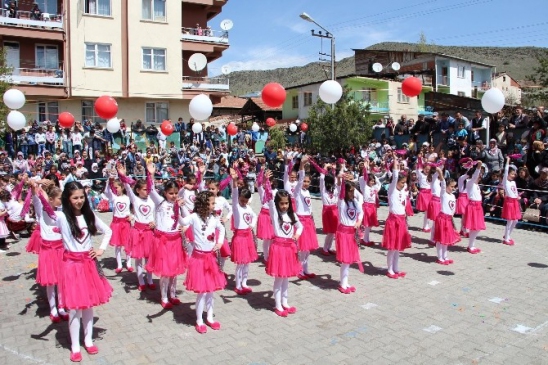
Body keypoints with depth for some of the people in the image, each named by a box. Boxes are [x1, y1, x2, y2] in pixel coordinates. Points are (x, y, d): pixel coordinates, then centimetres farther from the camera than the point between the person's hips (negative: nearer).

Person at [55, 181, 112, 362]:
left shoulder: (89, 215, 2)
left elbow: (108, 231, 14)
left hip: (89, 263, 4)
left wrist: (101, 249, 5)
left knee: (89, 303, 13)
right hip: (71, 264, -4)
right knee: (74, 306, 3)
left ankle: (88, 340, 29)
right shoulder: (61, 216, -10)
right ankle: (75, 346, 18)